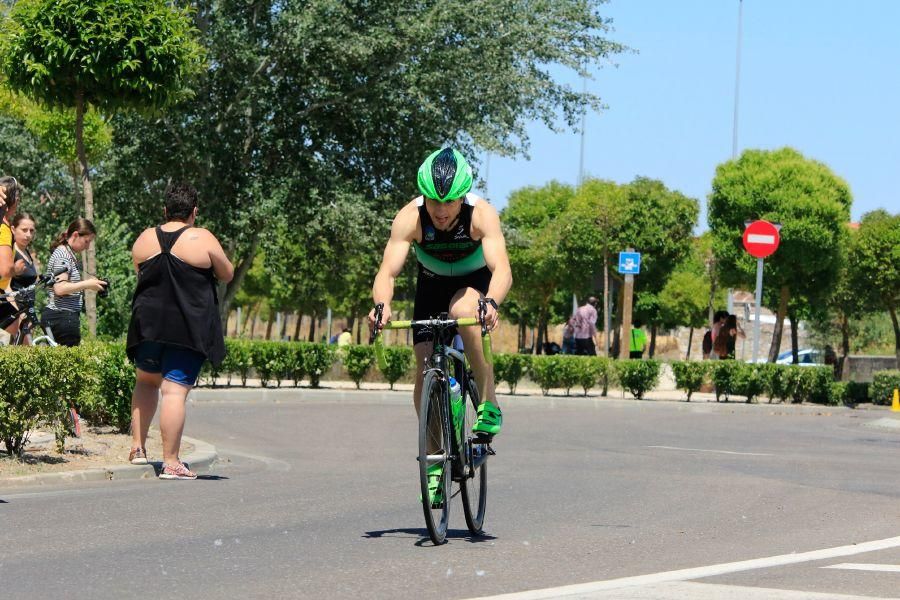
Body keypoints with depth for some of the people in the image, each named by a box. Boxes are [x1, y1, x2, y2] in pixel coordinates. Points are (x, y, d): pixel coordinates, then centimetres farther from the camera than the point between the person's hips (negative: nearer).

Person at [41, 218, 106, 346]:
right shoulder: (62, 254, -11)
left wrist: (88, 283, 7)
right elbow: (60, 288, -21)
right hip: (61, 317, -10)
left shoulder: (70, 255, 19)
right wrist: (87, 284, -16)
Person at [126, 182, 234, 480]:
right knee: (175, 391, -6)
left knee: (146, 381, 24)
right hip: (188, 328, -4)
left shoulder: (145, 239, 3)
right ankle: (171, 462, -6)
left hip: (148, 323, 4)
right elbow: (227, 275, 4)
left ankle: (138, 447, 20)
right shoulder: (203, 239, -8)